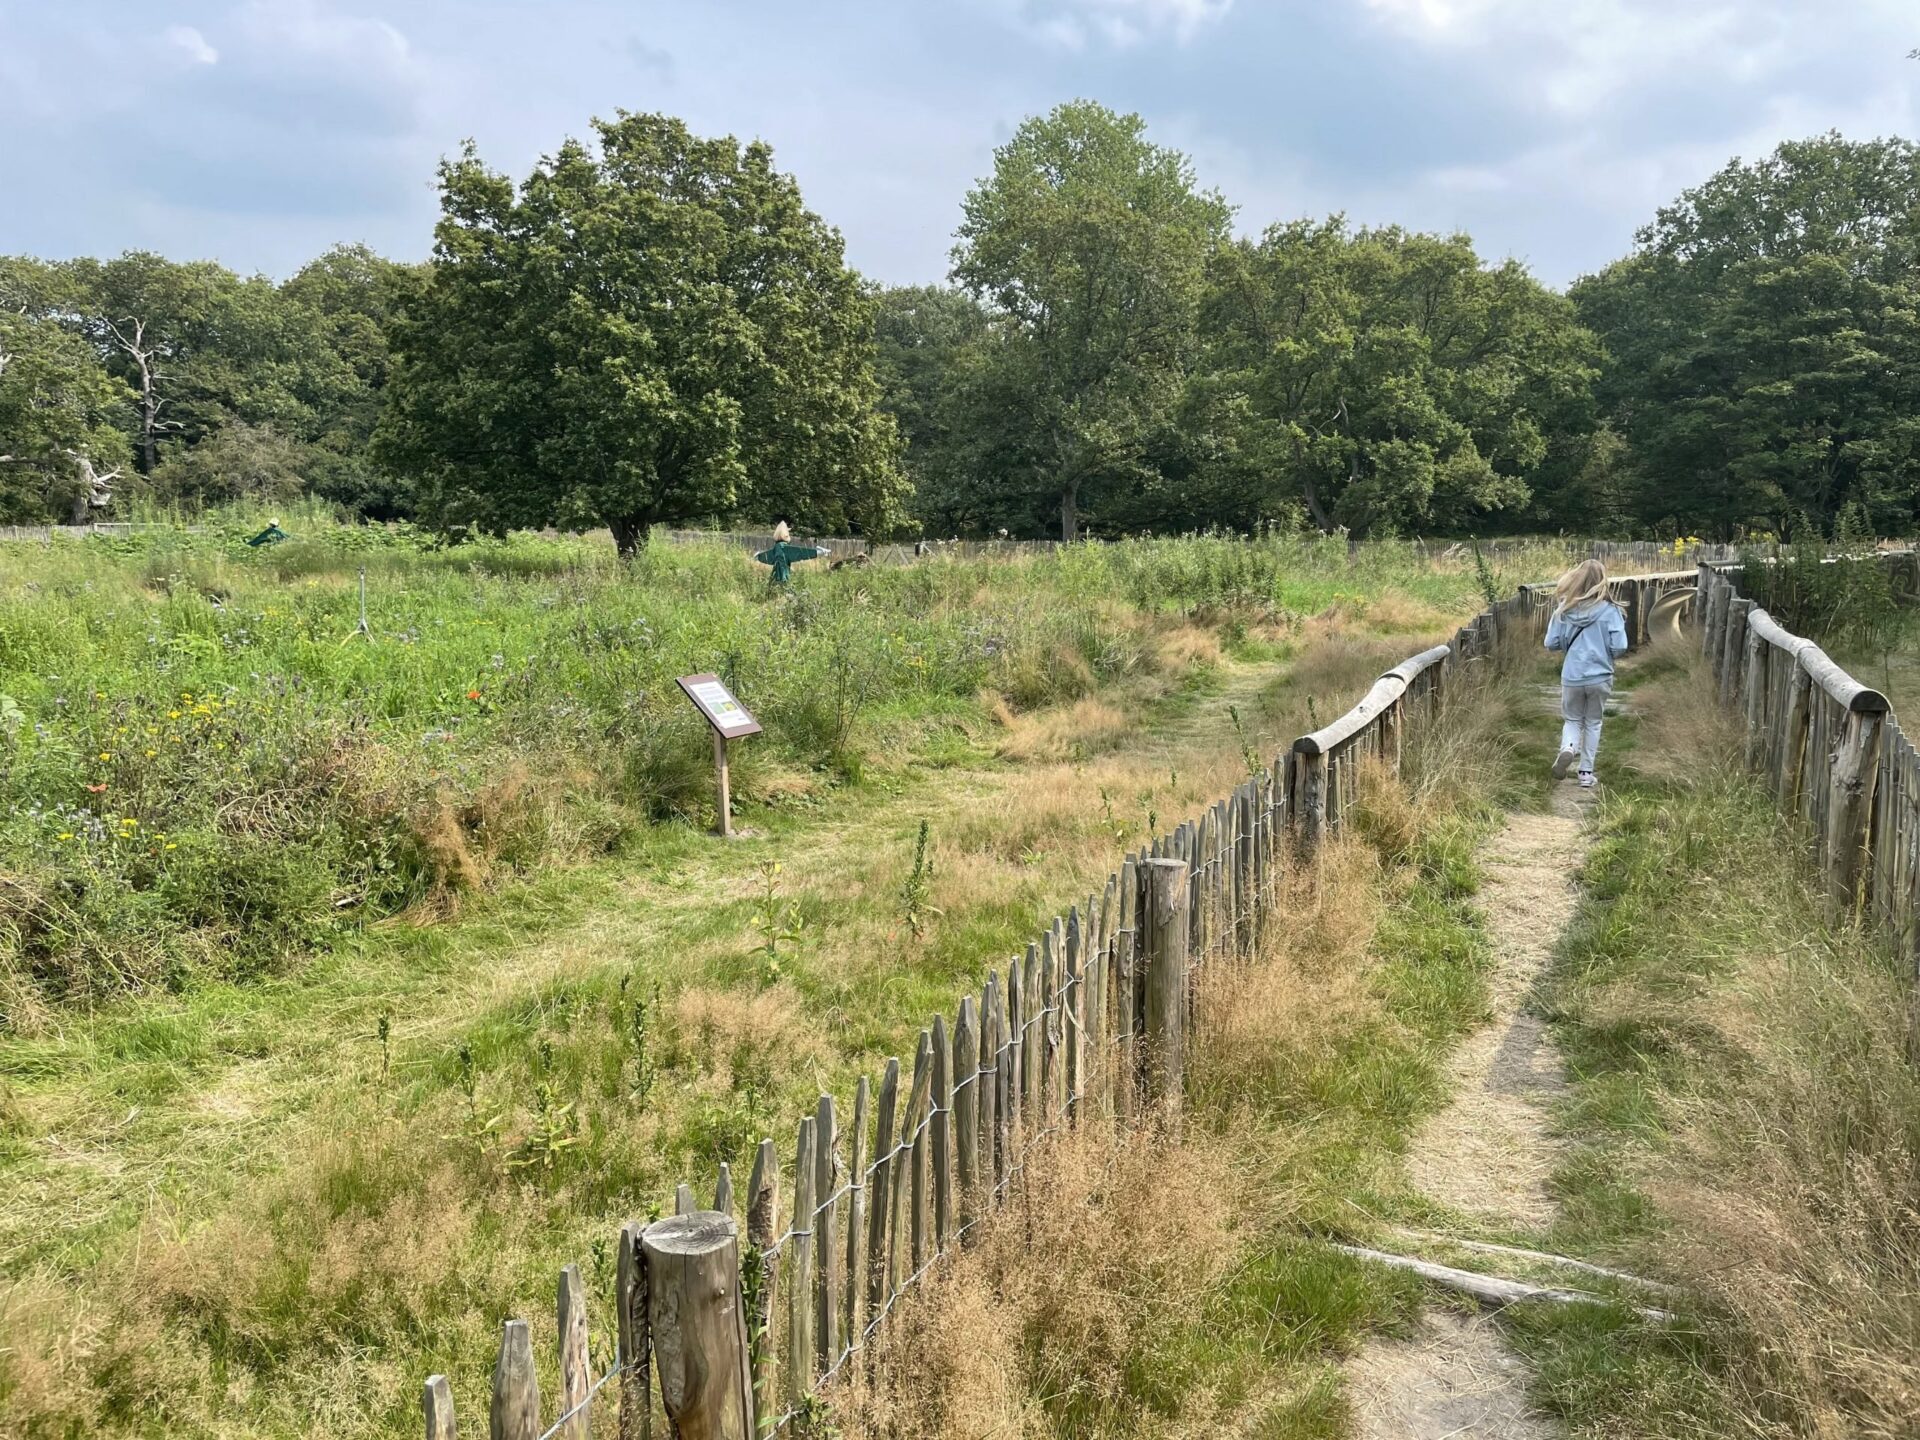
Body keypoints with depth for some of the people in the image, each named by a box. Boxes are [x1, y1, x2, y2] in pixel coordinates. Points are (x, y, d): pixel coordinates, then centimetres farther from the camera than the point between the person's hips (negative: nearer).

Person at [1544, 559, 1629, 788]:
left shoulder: (1564, 609, -6)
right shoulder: (1609, 610, -11)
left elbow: (1551, 644, -3)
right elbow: (1619, 648, -13)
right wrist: (1605, 654, 10)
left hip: (1571, 677, 1)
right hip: (1599, 677, -1)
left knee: (1573, 720, 18)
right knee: (1593, 723, 17)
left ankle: (1568, 748, -13)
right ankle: (1586, 773, 20)